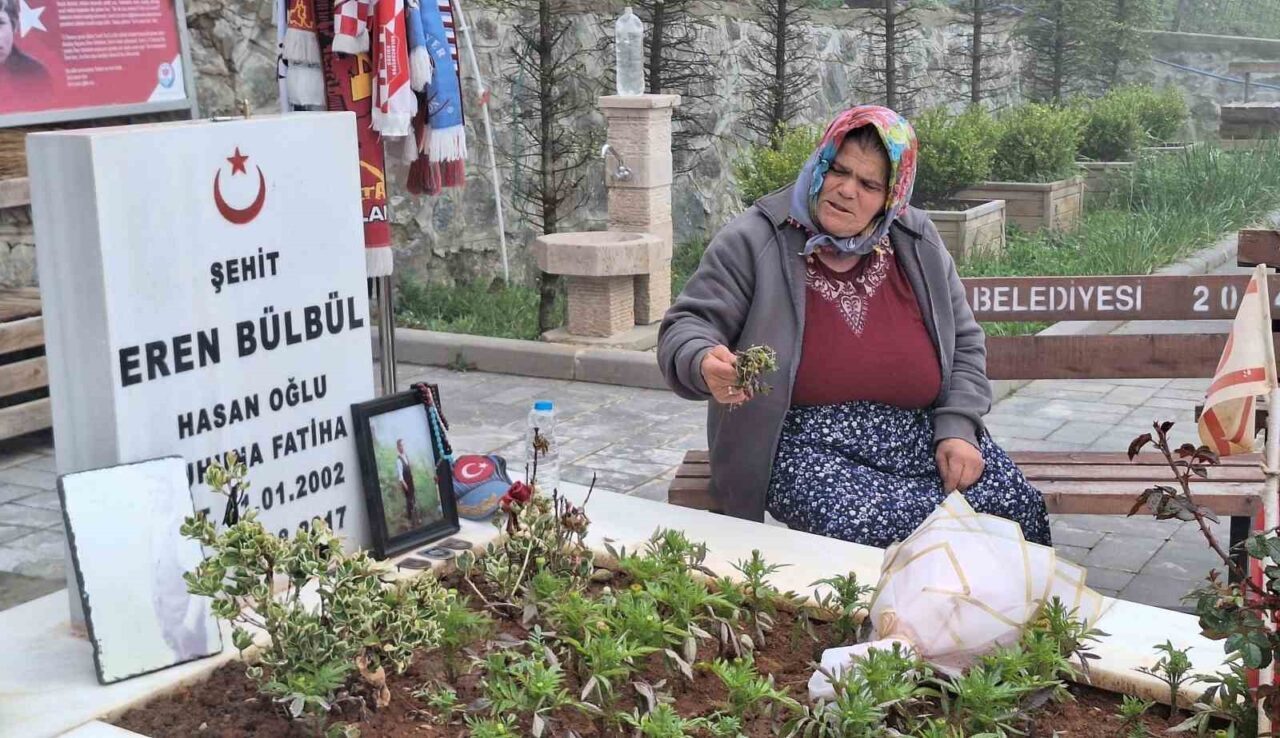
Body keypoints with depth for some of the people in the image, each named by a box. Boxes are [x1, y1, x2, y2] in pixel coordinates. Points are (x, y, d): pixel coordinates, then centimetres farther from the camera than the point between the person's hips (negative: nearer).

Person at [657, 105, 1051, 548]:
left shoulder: (919, 245, 11)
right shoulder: (753, 242, -3)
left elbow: (964, 342, 17)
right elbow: (687, 327, -5)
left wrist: (957, 428, 1)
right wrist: (706, 367, -30)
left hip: (922, 440, 5)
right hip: (806, 448, -4)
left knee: (1018, 508, -19)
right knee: (874, 527, -34)